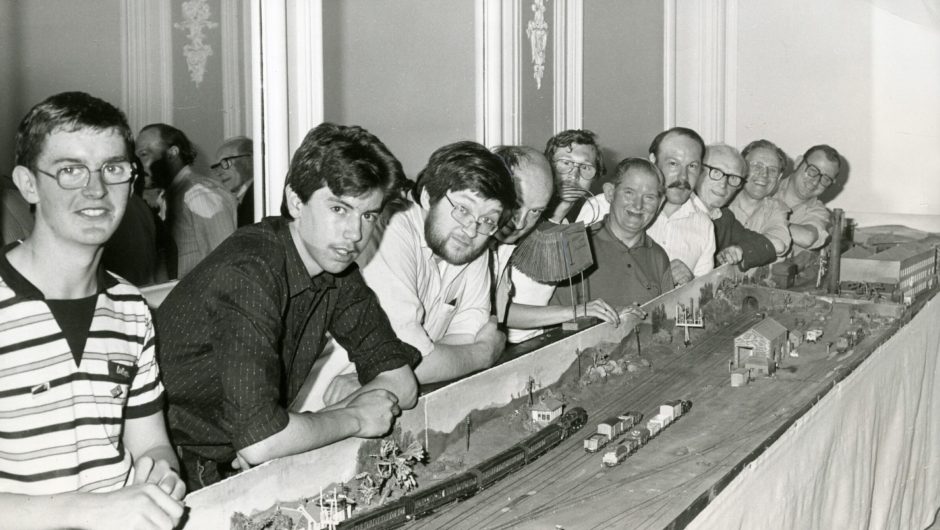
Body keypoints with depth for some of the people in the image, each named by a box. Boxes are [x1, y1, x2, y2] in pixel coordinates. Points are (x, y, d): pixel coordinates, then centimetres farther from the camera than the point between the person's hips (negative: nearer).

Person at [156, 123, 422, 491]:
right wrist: (355, 418, -16)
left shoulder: (336, 265, -1)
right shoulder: (249, 271, -25)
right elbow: (259, 439, -32)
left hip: (240, 466, 8)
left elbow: (400, 382, 3)